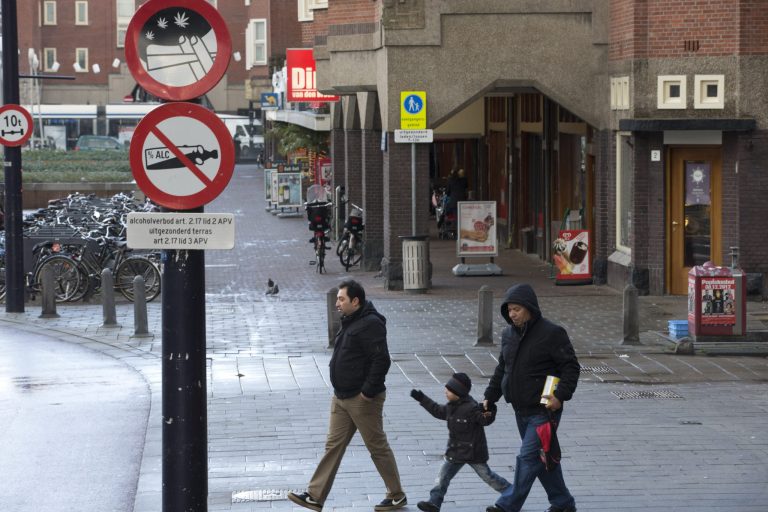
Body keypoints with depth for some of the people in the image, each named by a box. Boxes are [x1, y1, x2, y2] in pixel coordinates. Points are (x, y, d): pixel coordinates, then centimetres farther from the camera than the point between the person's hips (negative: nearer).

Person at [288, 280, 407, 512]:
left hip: (363, 400, -9)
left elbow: (381, 360, -24)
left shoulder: (370, 325, -19)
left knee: (378, 447, 2)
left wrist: (368, 391, -23)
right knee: (333, 445, 8)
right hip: (342, 397, 9)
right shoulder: (349, 322, 12)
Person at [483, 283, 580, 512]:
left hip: (543, 410, -8)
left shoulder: (552, 334, -13)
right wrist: (490, 397, 15)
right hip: (521, 411, 8)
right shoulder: (508, 334, 9)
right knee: (542, 457, 14)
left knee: (528, 457, -9)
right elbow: (502, 369, 20)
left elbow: (571, 367, -12)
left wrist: (561, 395, -22)